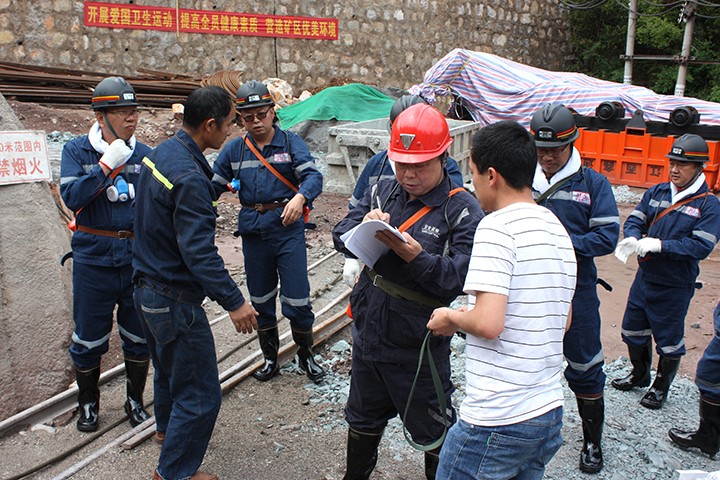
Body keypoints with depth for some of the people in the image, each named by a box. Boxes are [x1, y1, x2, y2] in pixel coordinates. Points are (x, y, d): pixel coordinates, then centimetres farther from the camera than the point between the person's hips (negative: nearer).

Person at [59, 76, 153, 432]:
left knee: (139, 336, 13)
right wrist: (105, 166, -21)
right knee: (89, 339, 10)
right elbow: (72, 197, -16)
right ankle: (88, 404, 33)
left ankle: (135, 400, 34)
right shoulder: (76, 151, -3)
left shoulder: (144, 155, 2)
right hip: (94, 259, -2)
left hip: (138, 259, 2)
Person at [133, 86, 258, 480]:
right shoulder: (189, 177, -27)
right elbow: (198, 251, -30)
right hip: (175, 300, -10)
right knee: (199, 395, 3)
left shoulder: (161, 153, 4)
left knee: (168, 366, 32)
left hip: (147, 287, 11)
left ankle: (168, 428, 55)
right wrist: (233, 302, -28)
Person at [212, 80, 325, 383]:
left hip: (288, 226, -3)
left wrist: (300, 198, -37)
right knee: (260, 299, 14)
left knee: (296, 299, -2)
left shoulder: (291, 142, -3)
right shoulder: (234, 149, 7)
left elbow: (313, 175, -16)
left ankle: (305, 355, 22)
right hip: (252, 230, 4)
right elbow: (214, 185, 9)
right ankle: (270, 358, 32)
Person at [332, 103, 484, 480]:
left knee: (434, 434, 15)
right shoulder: (381, 193, 2)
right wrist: (365, 227, -24)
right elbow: (340, 237, -3)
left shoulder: (462, 210, -15)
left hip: (419, 349, -5)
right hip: (367, 336, 6)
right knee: (363, 422, 27)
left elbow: (460, 276, -23)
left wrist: (413, 254, -37)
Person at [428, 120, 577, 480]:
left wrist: (452, 317, -5)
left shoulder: (496, 225, -16)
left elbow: (488, 323, -26)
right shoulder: (558, 228, 10)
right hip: (550, 413, 8)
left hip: (497, 421, -8)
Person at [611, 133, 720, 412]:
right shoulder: (656, 192, 2)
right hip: (645, 277, 5)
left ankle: (661, 387, 33)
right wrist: (632, 238, -22)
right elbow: (635, 219, 1)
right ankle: (640, 375, 43)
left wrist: (660, 245, -28)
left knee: (669, 341, 10)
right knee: (633, 331, 19)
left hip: (675, 287, -5)